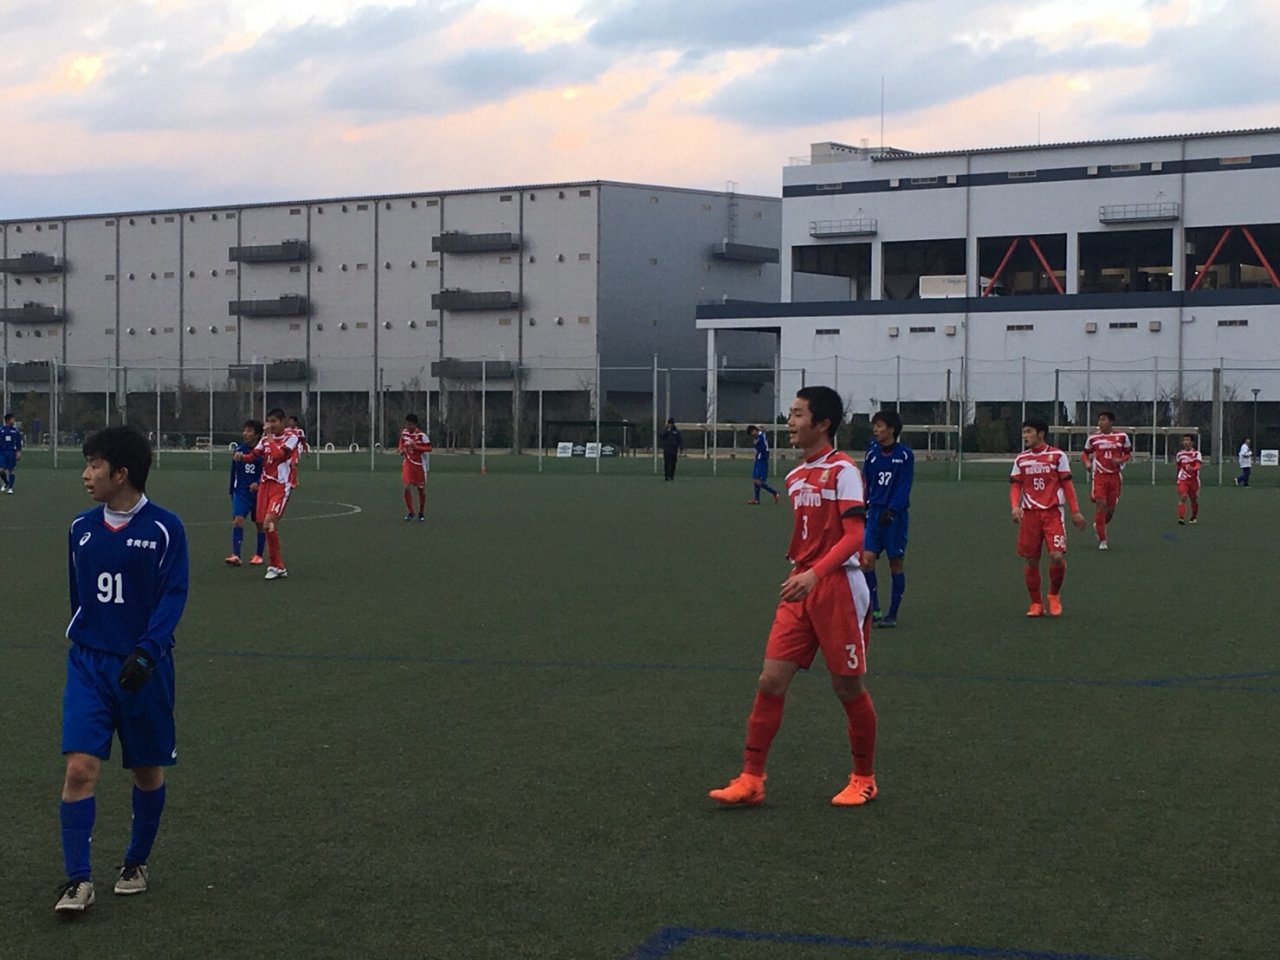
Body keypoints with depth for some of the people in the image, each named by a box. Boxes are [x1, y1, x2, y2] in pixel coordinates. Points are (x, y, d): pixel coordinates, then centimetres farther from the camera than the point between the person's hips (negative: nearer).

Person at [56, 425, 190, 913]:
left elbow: (173, 595, -12)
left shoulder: (164, 529, -8)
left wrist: (147, 652, -24)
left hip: (143, 667, -2)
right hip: (88, 663, 2)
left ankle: (136, 864, 30)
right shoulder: (81, 528, 5)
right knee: (80, 768, -10)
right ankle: (78, 880, -4)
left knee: (147, 771, 10)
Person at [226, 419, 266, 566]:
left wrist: (258, 483, -25)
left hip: (259, 492, -2)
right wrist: (231, 490, 17)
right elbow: (234, 471, 11)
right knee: (237, 520, -14)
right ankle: (235, 555, -20)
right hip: (241, 492, 2)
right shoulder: (239, 449, 0)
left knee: (260, 524, 8)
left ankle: (258, 555, 25)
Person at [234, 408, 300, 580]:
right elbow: (254, 454, 1)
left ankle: (274, 565, -8)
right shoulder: (265, 439, 14)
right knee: (269, 527, 7)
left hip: (281, 487, -7)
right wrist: (241, 456, -18)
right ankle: (279, 567, 18)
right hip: (265, 485, 7)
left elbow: (278, 454, -20)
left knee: (269, 524, -19)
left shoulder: (291, 438, -5)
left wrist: (270, 438, -10)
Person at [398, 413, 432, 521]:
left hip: (420, 464, -3)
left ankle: (421, 513, 25)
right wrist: (401, 449, 0)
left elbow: (429, 448, -18)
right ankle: (410, 512, 3)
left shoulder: (421, 435, -18)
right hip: (408, 463, 3)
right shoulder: (404, 432, -1)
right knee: (407, 487, -10)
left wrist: (416, 446, -28)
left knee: (421, 489, 8)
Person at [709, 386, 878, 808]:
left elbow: (854, 536, -20)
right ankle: (751, 780, 3)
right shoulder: (795, 477, 13)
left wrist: (814, 574, -31)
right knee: (770, 680, -1)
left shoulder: (842, 470, -11)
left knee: (848, 687, 5)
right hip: (799, 592, 7)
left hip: (838, 590, -7)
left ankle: (864, 779, 23)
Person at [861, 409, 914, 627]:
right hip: (875, 512, 4)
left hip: (895, 514, -4)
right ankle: (874, 609, 4)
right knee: (866, 559, -8)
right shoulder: (872, 453, 5)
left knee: (895, 562, 4)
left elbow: (904, 487, -11)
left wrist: (891, 511, -20)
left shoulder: (904, 454, -7)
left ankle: (893, 614, 11)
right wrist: (862, 507, 7)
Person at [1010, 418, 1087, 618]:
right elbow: (1015, 487, 7)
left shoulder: (1057, 455, 1)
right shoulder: (1020, 460, 8)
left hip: (1053, 513, -3)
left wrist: (1075, 511, 0)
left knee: (1057, 557, -15)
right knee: (1031, 561, 3)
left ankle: (1054, 595, 10)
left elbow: (1067, 485, 4)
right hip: (1029, 515, 3)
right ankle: (1036, 604, 16)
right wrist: (1015, 506, -12)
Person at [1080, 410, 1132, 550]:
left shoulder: (1122, 436, 0)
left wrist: (1121, 460, -12)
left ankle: (1098, 525, 38)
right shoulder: (1093, 438, 0)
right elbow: (1085, 453, 10)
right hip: (1099, 475, -2)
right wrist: (1087, 463, -11)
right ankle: (1102, 540, -5)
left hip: (1115, 475, 2)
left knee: (1111, 507, 7)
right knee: (1100, 504, -12)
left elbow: (1129, 453, 9)